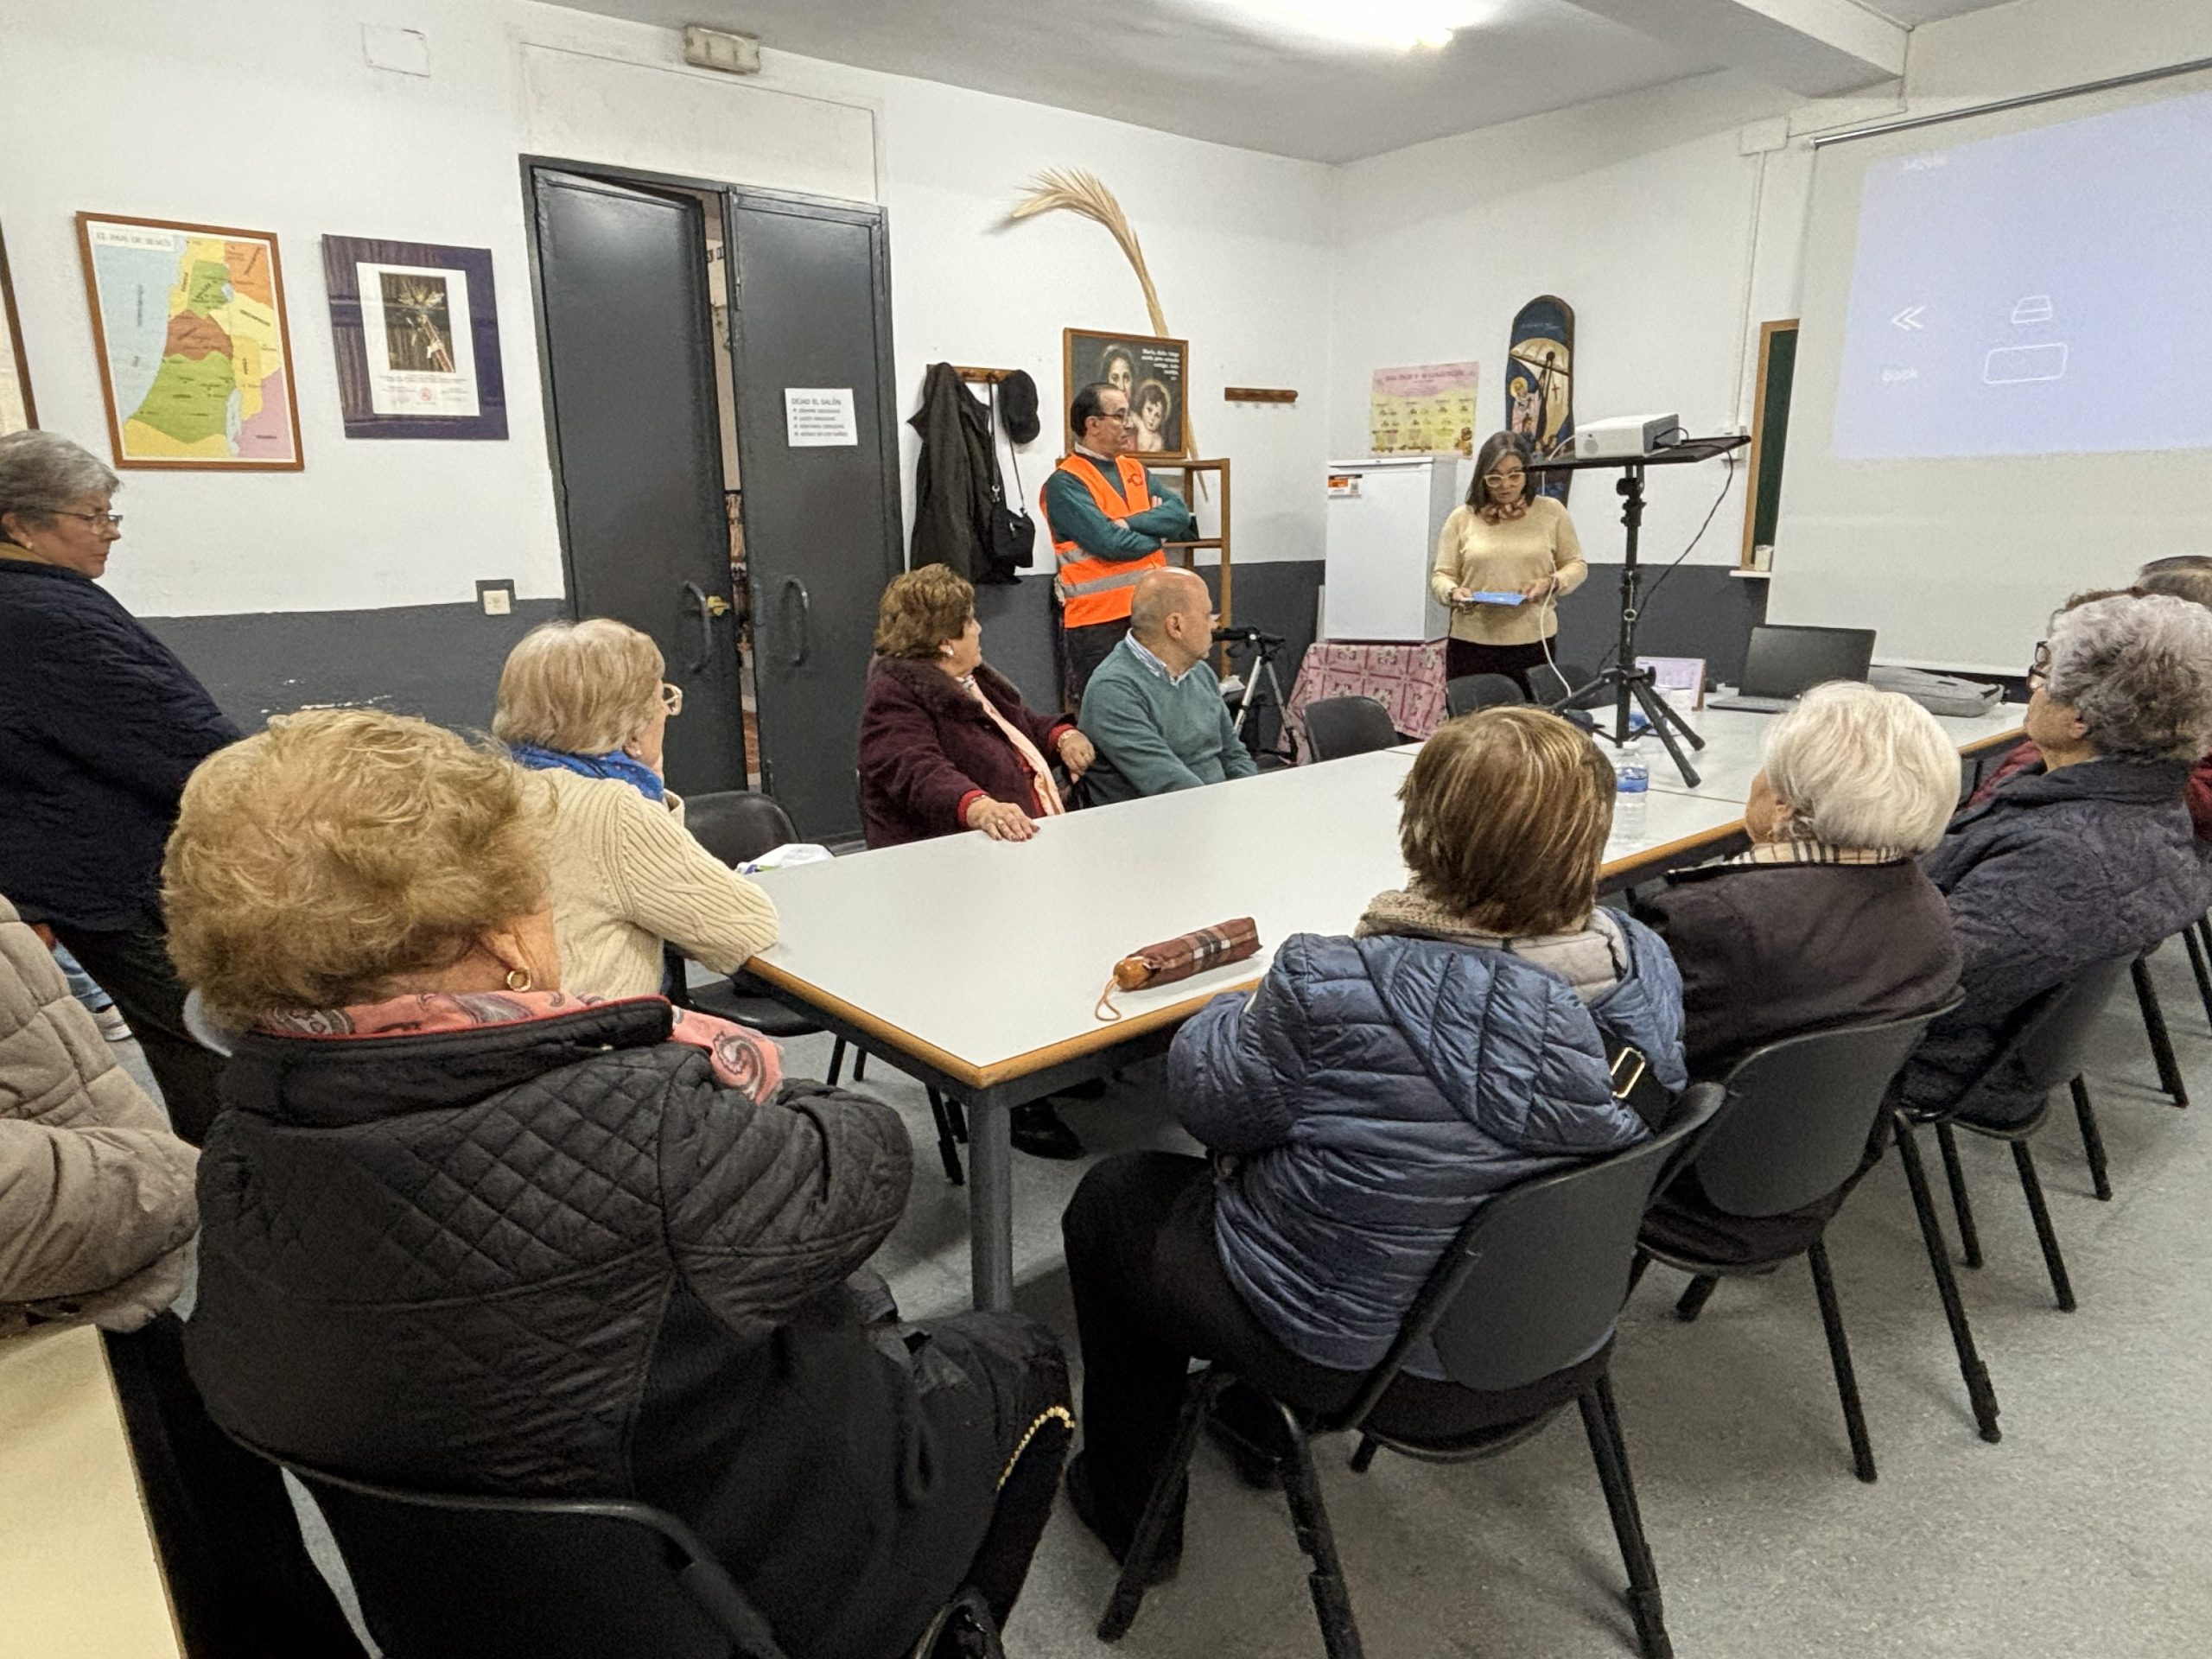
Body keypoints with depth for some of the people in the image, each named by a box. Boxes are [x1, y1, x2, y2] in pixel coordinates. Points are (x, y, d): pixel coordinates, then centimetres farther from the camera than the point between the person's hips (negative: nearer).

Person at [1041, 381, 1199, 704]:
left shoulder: (1136, 470, 15)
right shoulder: (1065, 482, -8)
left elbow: (1180, 514, 1)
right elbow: (1109, 542, -18)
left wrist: (1130, 523, -15)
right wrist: (1158, 534, -1)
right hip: (1097, 622, -7)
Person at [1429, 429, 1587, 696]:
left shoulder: (1551, 512, 8)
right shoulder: (1462, 518, 8)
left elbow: (1576, 565, 13)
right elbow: (1441, 575, 8)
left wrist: (1551, 584, -7)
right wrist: (1453, 592, -14)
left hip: (1534, 643, 0)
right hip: (1471, 644, 0)